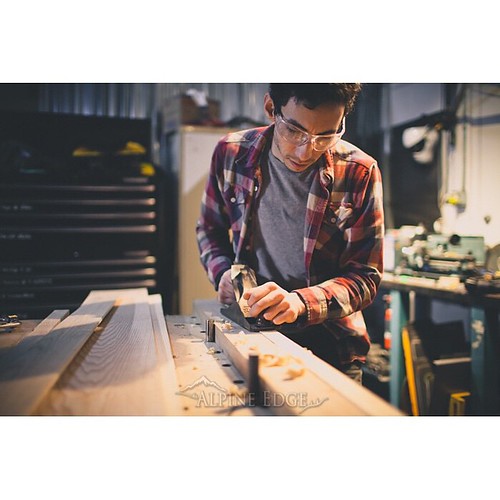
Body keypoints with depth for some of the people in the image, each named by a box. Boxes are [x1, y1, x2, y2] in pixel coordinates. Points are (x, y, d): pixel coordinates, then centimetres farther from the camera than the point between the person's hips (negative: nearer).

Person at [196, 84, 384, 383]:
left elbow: (365, 278, -13)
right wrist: (223, 271, -11)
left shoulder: (360, 172, -15)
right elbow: (209, 228, 9)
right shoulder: (231, 153, -8)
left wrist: (300, 302, -30)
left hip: (330, 343, -1)